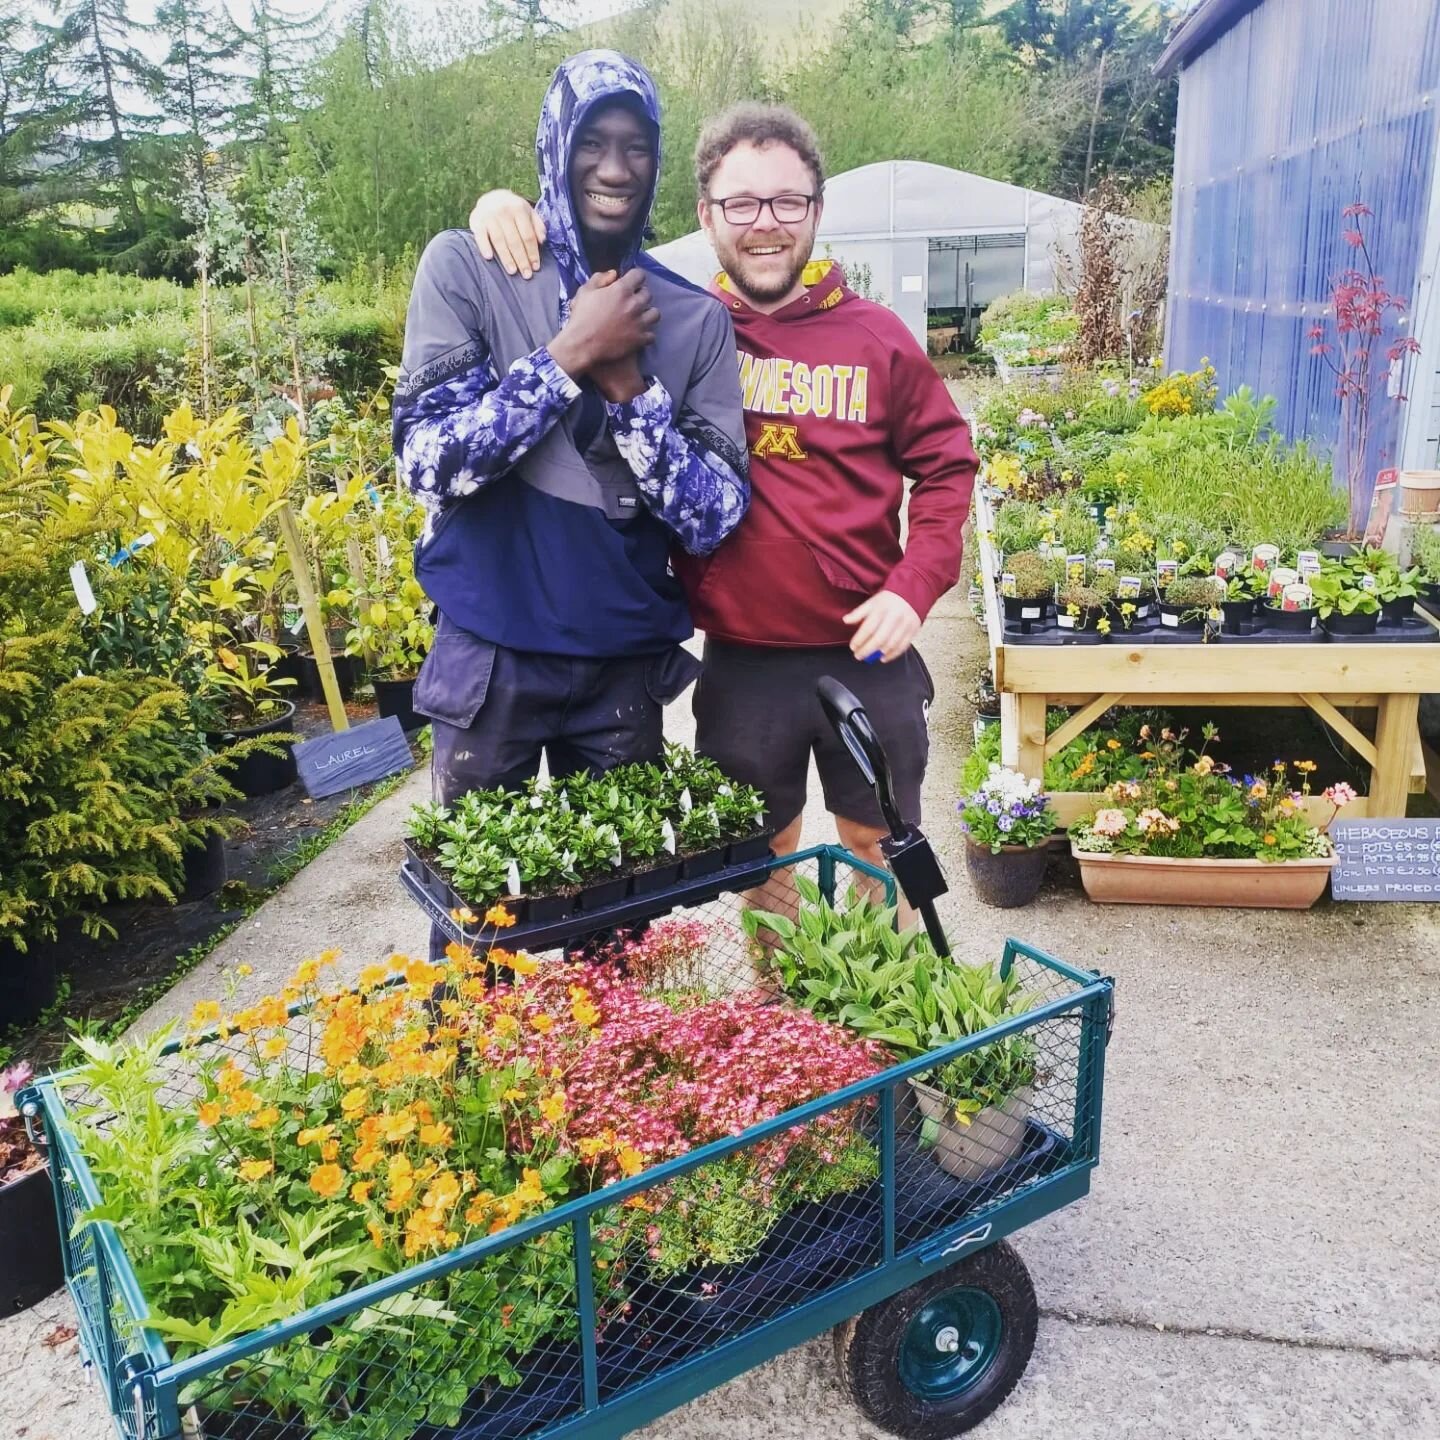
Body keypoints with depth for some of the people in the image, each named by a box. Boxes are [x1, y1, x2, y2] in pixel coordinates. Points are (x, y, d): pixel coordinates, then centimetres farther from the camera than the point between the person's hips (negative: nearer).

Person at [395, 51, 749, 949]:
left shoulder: (695, 318, -1)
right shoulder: (467, 267, -5)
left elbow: (716, 521, -7)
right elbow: (429, 462, -15)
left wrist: (625, 379, -17)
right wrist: (573, 352, -18)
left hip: (626, 663, 2)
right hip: (491, 655, -1)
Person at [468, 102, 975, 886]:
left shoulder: (878, 336, -1)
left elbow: (945, 463, 6)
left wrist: (914, 587, -6)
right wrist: (509, 212, -12)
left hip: (867, 654, 0)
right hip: (739, 665, 0)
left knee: (879, 845, 18)